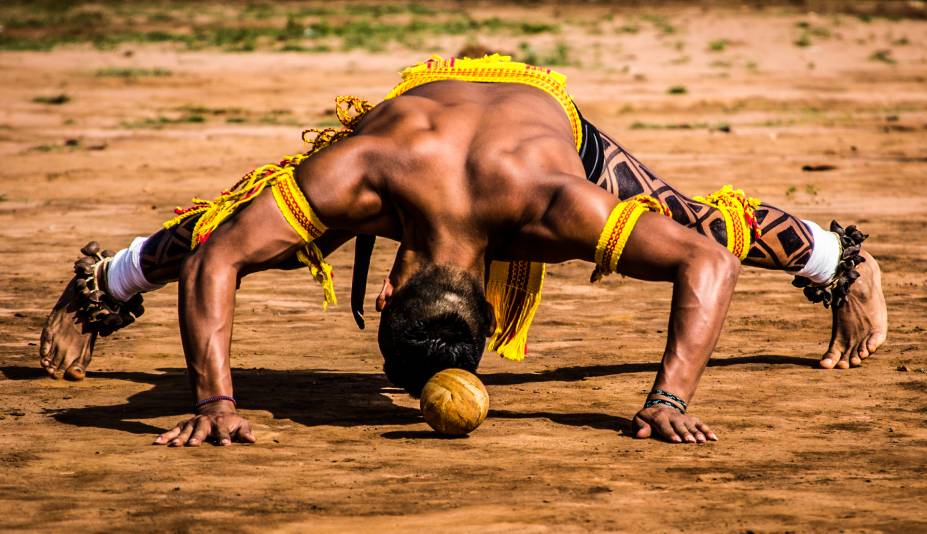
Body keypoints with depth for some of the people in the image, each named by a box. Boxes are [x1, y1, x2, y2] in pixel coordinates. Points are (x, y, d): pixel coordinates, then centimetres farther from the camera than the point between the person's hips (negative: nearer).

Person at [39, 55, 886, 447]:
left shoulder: (557, 200, -50)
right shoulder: (352, 177, -49)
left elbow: (708, 262, -46)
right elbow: (212, 260, -45)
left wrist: (671, 398, -54)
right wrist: (214, 401, -53)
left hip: (545, 108, -1)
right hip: (426, 90, 1)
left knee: (705, 224, 14)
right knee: (232, 220, 11)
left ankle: (841, 260, 47)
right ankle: (102, 286, 43)